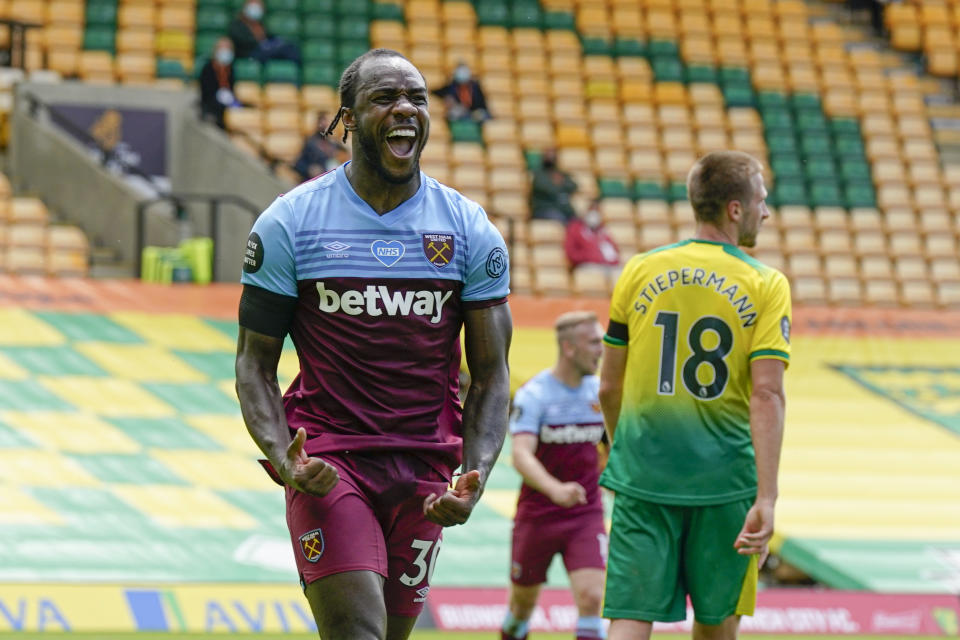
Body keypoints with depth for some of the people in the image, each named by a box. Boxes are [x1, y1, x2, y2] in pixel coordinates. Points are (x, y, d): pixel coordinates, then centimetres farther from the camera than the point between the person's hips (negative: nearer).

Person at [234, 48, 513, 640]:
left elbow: (491, 376, 6)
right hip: (328, 461, -3)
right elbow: (255, 365, 2)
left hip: (423, 470, 3)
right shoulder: (289, 224, -2)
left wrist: (474, 480, -10)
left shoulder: (471, 231, 4)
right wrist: (284, 461, -17)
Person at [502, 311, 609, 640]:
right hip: (537, 514, -3)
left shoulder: (600, 393, 3)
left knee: (591, 598, -15)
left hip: (586, 515, 3)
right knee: (523, 602, 12)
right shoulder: (533, 395, -14)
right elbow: (521, 455, -27)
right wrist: (555, 489, -43)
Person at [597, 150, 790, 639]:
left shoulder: (640, 272, 5)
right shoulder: (765, 286, -3)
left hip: (643, 474, 1)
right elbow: (767, 395, -12)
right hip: (725, 479, -1)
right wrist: (766, 498, -14)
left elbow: (609, 388, 10)